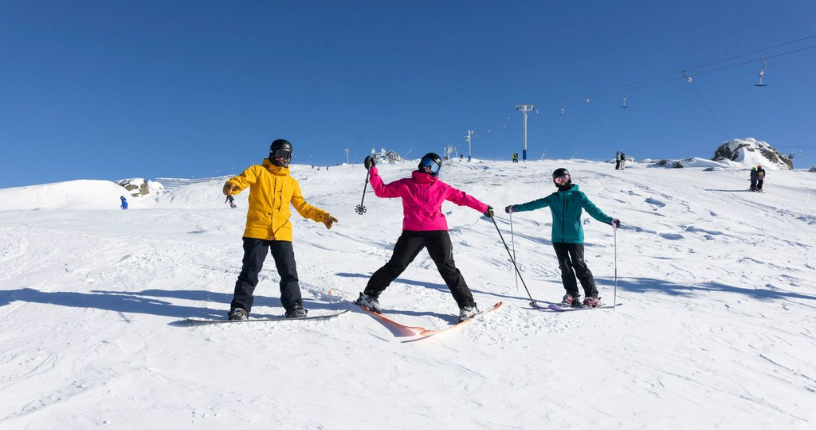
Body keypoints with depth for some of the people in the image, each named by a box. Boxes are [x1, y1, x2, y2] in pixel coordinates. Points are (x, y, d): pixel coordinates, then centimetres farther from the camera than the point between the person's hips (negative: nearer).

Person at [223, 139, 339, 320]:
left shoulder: (292, 182, 20)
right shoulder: (258, 171, 8)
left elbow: (303, 206, 20)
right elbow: (240, 180, -8)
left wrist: (322, 215, 7)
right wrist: (231, 186, -32)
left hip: (282, 233, 3)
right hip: (257, 231, -3)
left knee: (289, 272, 3)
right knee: (250, 271, -3)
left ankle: (294, 306, 13)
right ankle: (240, 307, 6)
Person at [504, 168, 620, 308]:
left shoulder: (578, 195, 4)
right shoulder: (553, 198, 13)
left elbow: (592, 209, -6)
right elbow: (535, 204, 14)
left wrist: (609, 220, -20)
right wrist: (515, 208, 11)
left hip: (575, 237, -3)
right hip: (558, 238, 3)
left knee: (580, 266, -6)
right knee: (565, 267, 2)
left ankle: (592, 296, 0)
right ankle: (572, 295, 10)